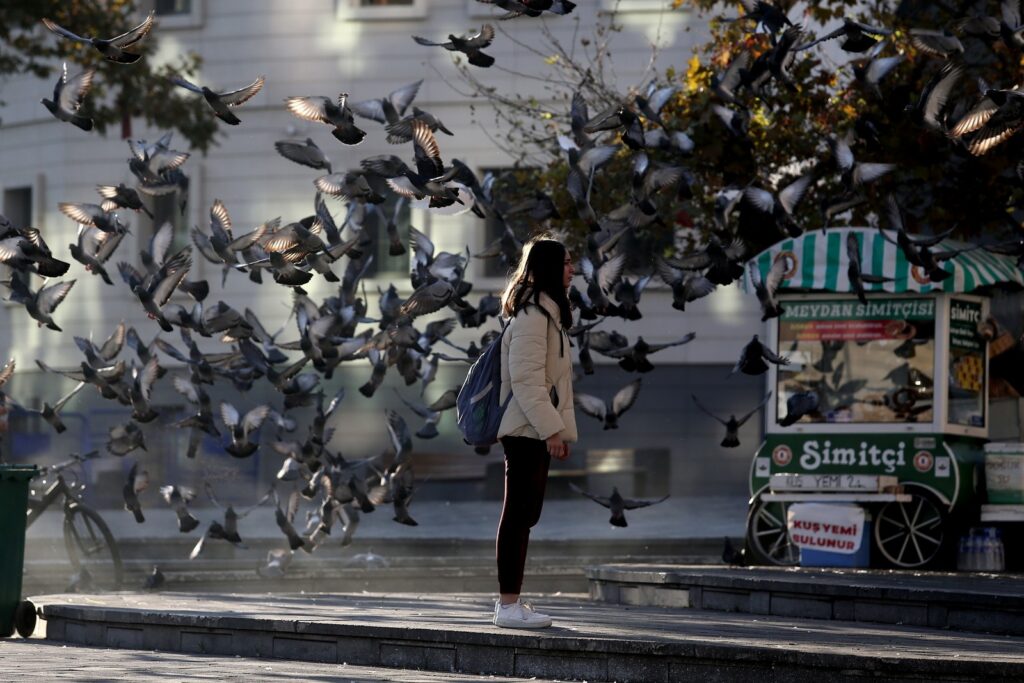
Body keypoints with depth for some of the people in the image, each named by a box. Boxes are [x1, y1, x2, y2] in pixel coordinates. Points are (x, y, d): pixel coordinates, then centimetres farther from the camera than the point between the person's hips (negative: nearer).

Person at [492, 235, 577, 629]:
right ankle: (508, 605, -7)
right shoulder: (533, 316, -14)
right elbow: (525, 379, -20)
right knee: (518, 515, -8)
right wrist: (551, 430, -22)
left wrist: (556, 428, 19)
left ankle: (510, 600, 16)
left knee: (524, 515, 12)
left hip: (535, 432, 10)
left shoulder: (546, 313, 19)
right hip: (528, 431, -10)